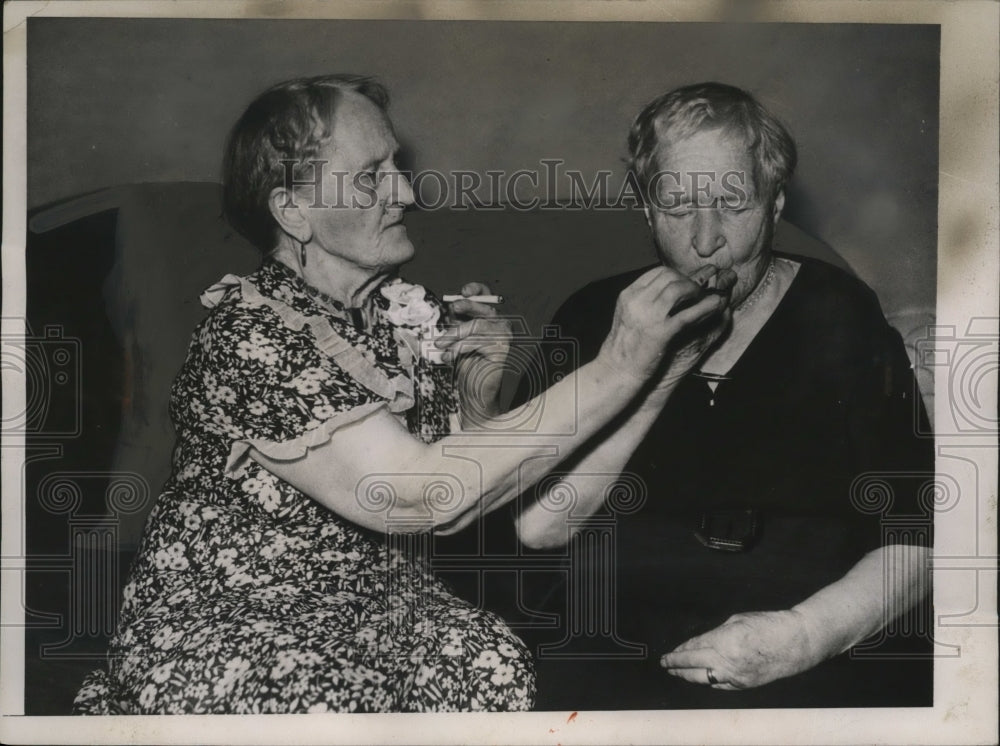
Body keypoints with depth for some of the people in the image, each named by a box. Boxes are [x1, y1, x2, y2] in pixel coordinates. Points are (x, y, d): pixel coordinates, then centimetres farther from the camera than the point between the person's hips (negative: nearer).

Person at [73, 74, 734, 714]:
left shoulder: (410, 311, 2)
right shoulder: (250, 336, -20)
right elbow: (418, 496, -31)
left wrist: (480, 381, -8)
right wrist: (619, 368, -31)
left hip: (382, 607, 6)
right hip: (227, 631, -5)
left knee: (495, 668, -22)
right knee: (342, 706, -32)